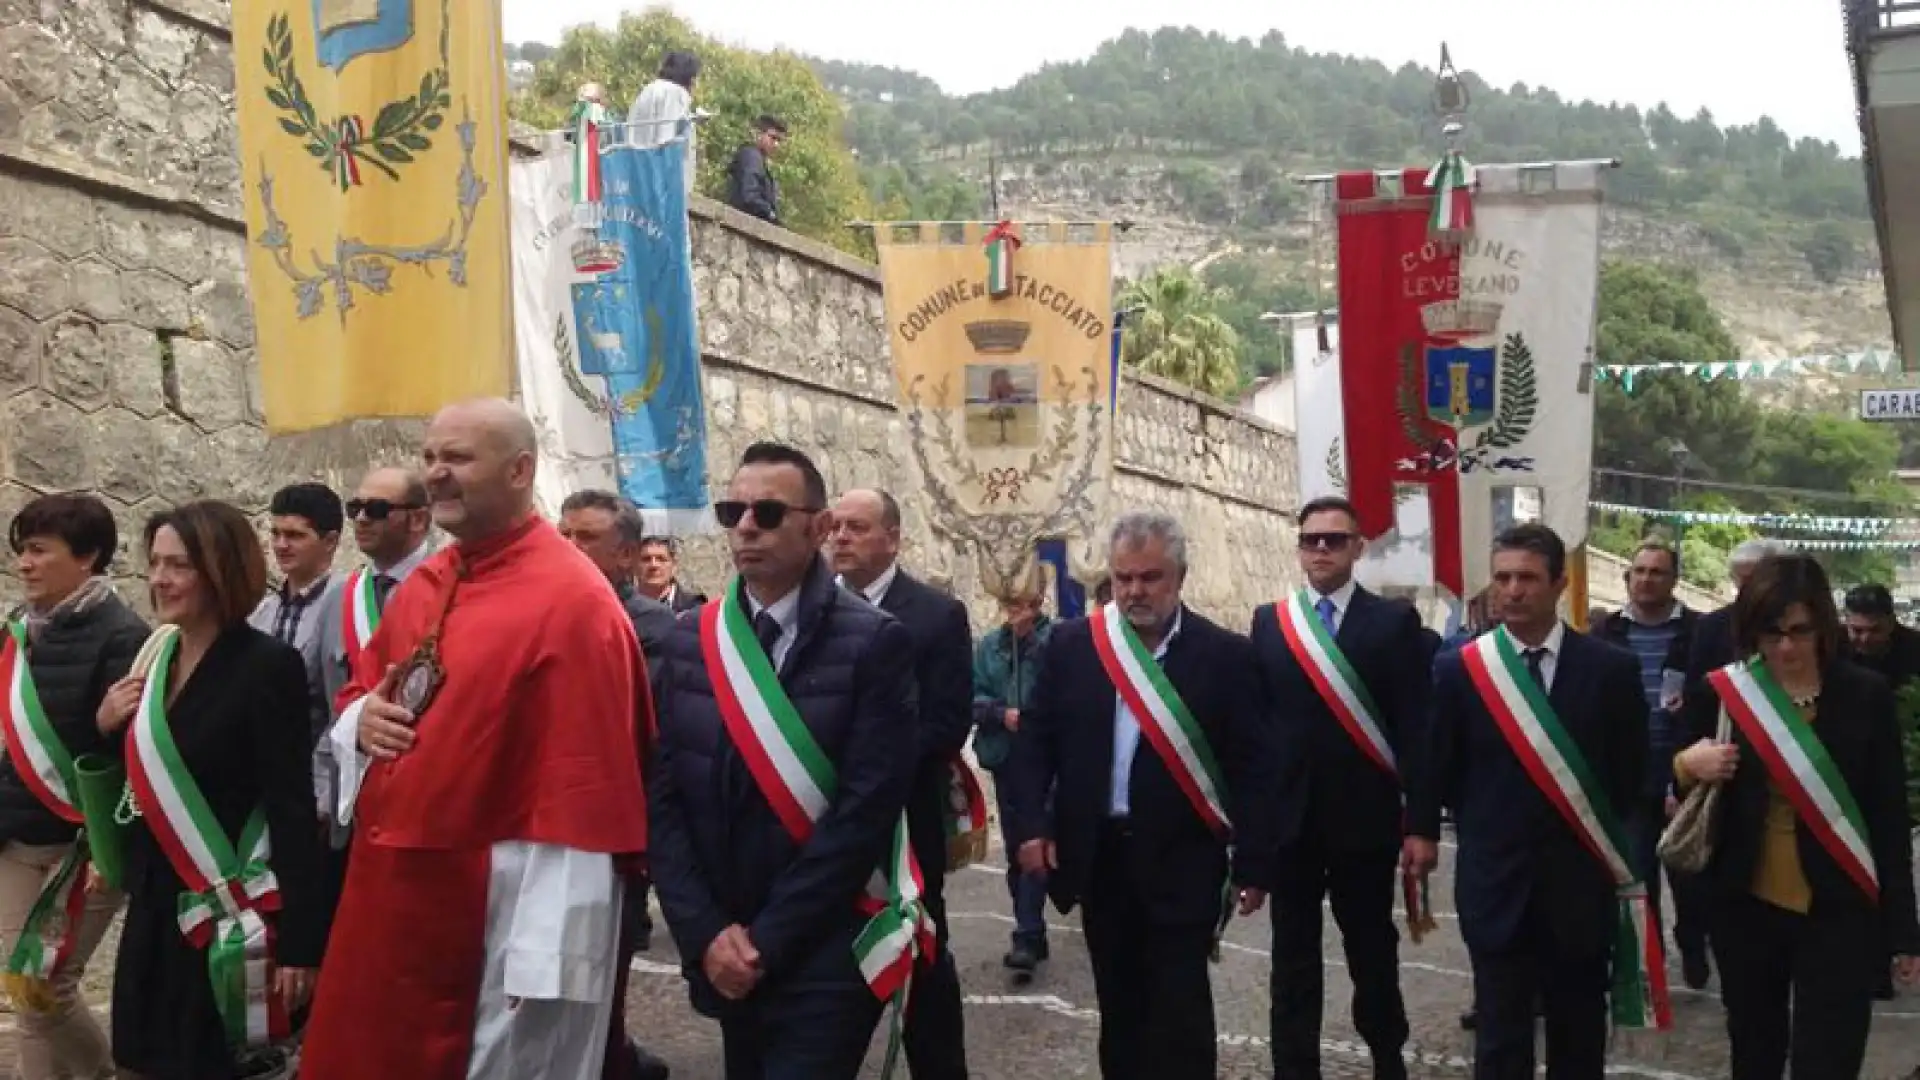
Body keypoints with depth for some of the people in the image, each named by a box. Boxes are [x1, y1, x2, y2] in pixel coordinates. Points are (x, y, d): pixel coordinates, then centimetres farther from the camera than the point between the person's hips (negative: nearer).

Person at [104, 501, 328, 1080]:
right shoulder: (154, 662, 7)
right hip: (155, 913, 7)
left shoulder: (268, 665, -14)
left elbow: (292, 809, -17)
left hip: (231, 917, -7)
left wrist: (299, 940, -20)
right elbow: (142, 788, 17)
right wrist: (104, 727, -1)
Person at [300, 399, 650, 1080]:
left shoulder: (572, 602, -17)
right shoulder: (422, 587, 9)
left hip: (494, 909, -8)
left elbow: (582, 793, -20)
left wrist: (547, 961, -21)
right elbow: (361, 692, 23)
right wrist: (361, 718, -2)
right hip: (384, 892, 8)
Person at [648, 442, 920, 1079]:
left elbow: (865, 808, -15)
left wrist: (768, 940, -14)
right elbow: (663, 798, 2)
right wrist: (705, 932, -8)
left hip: (824, 960, -4)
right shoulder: (688, 641, 5)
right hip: (721, 957, 5)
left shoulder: (874, 642, -9)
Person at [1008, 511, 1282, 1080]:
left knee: (1180, 1008, 1)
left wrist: (1253, 863, -7)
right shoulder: (1071, 644, 2)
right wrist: (1032, 823, -6)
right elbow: (1036, 740, 6)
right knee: (1118, 1002, 16)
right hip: (1099, 854, 3)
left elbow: (1255, 766, -4)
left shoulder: (1225, 654, -5)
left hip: (1183, 860, -3)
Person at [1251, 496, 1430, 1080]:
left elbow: (1414, 725, -5)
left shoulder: (1394, 620, -2)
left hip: (1365, 814, -1)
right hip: (1288, 813, 2)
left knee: (1372, 948, 14)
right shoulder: (1268, 621, 5)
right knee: (1293, 955, 9)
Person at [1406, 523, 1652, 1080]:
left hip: (1580, 883, 1)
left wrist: (1618, 860, 1)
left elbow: (1630, 771, 2)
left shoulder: (1611, 669, -3)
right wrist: (1423, 834, 2)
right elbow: (1436, 768, 2)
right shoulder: (1458, 669, -3)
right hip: (1495, 882, -1)